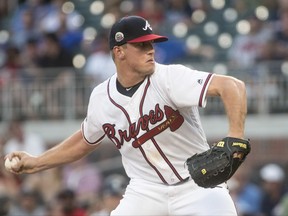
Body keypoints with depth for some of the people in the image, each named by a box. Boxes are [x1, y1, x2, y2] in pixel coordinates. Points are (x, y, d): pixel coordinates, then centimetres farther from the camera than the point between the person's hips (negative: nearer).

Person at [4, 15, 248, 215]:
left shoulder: (171, 78, -18)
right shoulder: (102, 97, -3)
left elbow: (233, 86, -29)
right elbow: (86, 141, 18)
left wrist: (235, 136, -43)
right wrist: (36, 163, 15)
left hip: (197, 186, -3)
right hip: (146, 190, 3)